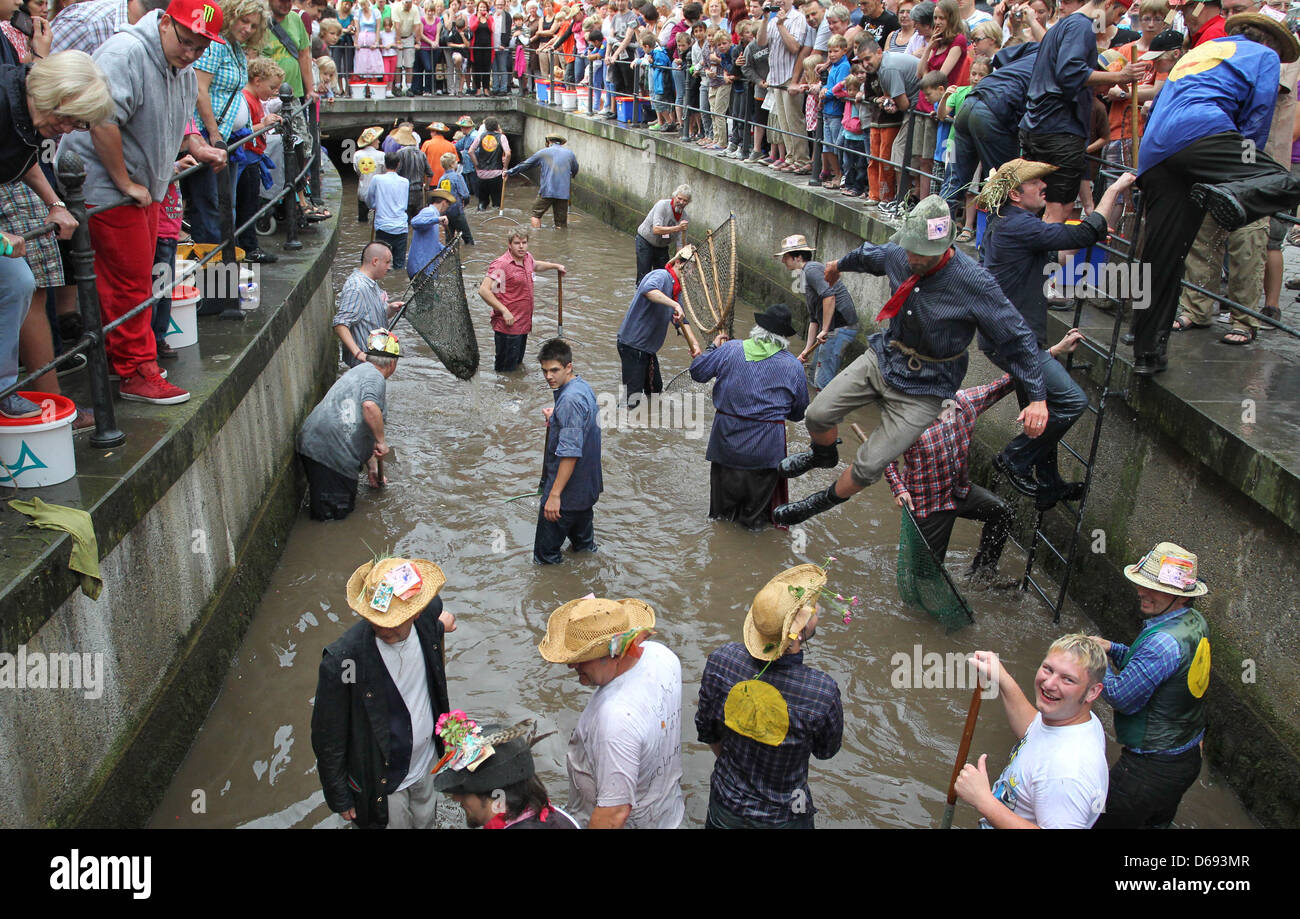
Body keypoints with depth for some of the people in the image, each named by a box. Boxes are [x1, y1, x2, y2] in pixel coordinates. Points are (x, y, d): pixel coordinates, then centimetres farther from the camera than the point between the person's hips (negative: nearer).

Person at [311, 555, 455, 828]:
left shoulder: (428, 616, -24)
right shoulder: (341, 660, -35)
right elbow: (327, 740, -20)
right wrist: (340, 799, -10)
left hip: (427, 760, 5)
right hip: (382, 779, -5)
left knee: (425, 818, 29)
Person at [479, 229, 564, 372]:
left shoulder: (527, 257, 6)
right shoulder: (501, 265, -21)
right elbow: (483, 290, -27)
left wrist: (556, 266, 33)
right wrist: (504, 311, -26)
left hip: (523, 325, 8)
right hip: (508, 326, -8)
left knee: (517, 364, 23)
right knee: (506, 368, -1)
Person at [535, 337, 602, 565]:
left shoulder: (569, 400, -28)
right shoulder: (582, 386, 4)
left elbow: (570, 453, -32)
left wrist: (555, 494, -31)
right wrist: (555, 418, 15)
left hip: (568, 488, -10)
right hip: (587, 485, 10)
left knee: (545, 555, 2)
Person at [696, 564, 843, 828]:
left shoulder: (721, 660, -23)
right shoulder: (823, 692, -32)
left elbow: (707, 732, -6)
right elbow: (826, 751, -11)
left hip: (725, 803, 2)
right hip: (781, 817, -2)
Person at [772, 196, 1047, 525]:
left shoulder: (975, 284, -27)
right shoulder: (898, 254, -11)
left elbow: (1017, 338, -17)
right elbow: (869, 255, 16)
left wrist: (1038, 398, -17)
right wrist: (839, 264, 37)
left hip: (923, 388, -5)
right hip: (882, 358, 5)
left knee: (868, 466, -8)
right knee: (817, 415, 0)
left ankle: (827, 501, 24)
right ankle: (824, 455, 37)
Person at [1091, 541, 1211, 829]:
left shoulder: (1165, 641, -32)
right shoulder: (1195, 623, -1)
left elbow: (1122, 698, -24)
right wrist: (1112, 648, 2)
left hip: (1150, 769, -10)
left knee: (1103, 822, 4)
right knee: (1158, 822, 29)